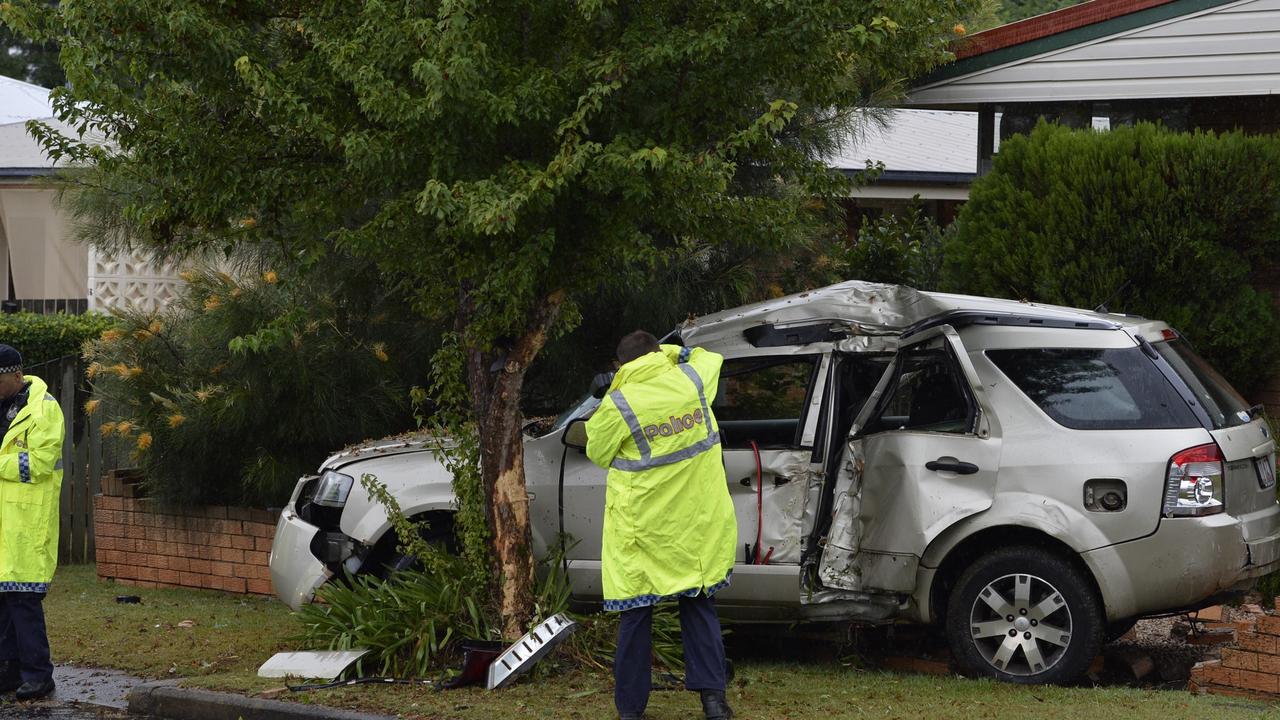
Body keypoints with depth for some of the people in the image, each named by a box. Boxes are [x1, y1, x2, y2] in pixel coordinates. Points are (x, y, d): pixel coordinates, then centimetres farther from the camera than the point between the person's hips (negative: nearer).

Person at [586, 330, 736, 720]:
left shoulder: (618, 405, -16)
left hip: (642, 529, -3)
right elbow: (710, 357, 20)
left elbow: (598, 453, 2)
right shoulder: (691, 380, -5)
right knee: (699, 607, 15)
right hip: (696, 526, 3)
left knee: (636, 615, 7)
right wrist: (664, 351, 22)